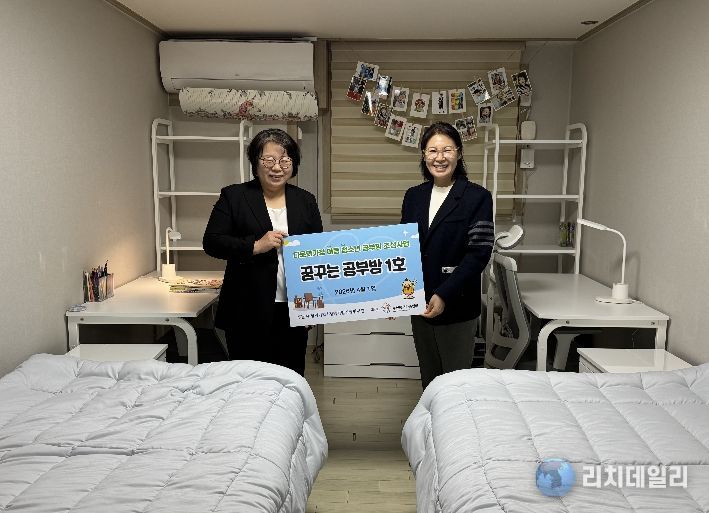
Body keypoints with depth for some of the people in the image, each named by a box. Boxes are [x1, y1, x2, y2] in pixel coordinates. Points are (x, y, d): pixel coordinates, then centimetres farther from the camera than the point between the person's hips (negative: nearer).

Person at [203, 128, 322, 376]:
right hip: (247, 312, -3)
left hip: (293, 309, 3)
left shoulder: (306, 201, 10)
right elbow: (211, 242, -5)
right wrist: (255, 246, -18)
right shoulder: (234, 196, 0)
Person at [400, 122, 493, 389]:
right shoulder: (413, 196, 9)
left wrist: (444, 294, -19)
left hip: (457, 307, -5)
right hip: (419, 304, 5)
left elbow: (479, 253, -12)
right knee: (428, 378, 16)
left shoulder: (477, 197, -7)